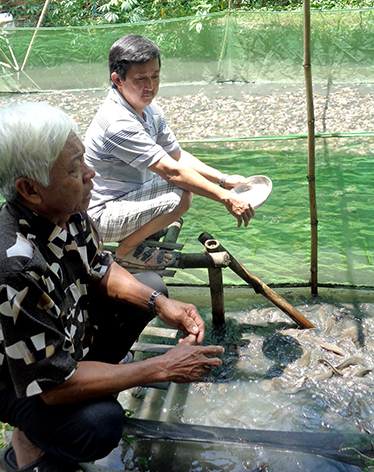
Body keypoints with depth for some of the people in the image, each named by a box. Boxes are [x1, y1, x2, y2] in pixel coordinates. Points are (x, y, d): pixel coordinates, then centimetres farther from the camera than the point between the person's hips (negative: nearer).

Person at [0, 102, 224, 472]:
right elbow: (54, 383, -33)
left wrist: (159, 303, -12)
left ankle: (91, 374, 7)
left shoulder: (66, 210, -15)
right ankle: (31, 442, 1)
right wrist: (163, 368, -28)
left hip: (66, 333, 7)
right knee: (98, 425, -34)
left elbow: (99, 268, 4)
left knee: (152, 285, 8)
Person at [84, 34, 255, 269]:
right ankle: (127, 249, -7)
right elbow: (171, 171, -29)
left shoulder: (149, 109, 2)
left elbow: (178, 155, 9)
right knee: (180, 194, -28)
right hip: (100, 214, -9)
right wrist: (226, 198, -26)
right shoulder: (118, 124, -28)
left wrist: (224, 180, -1)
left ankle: (153, 228, 14)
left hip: (127, 196, 9)